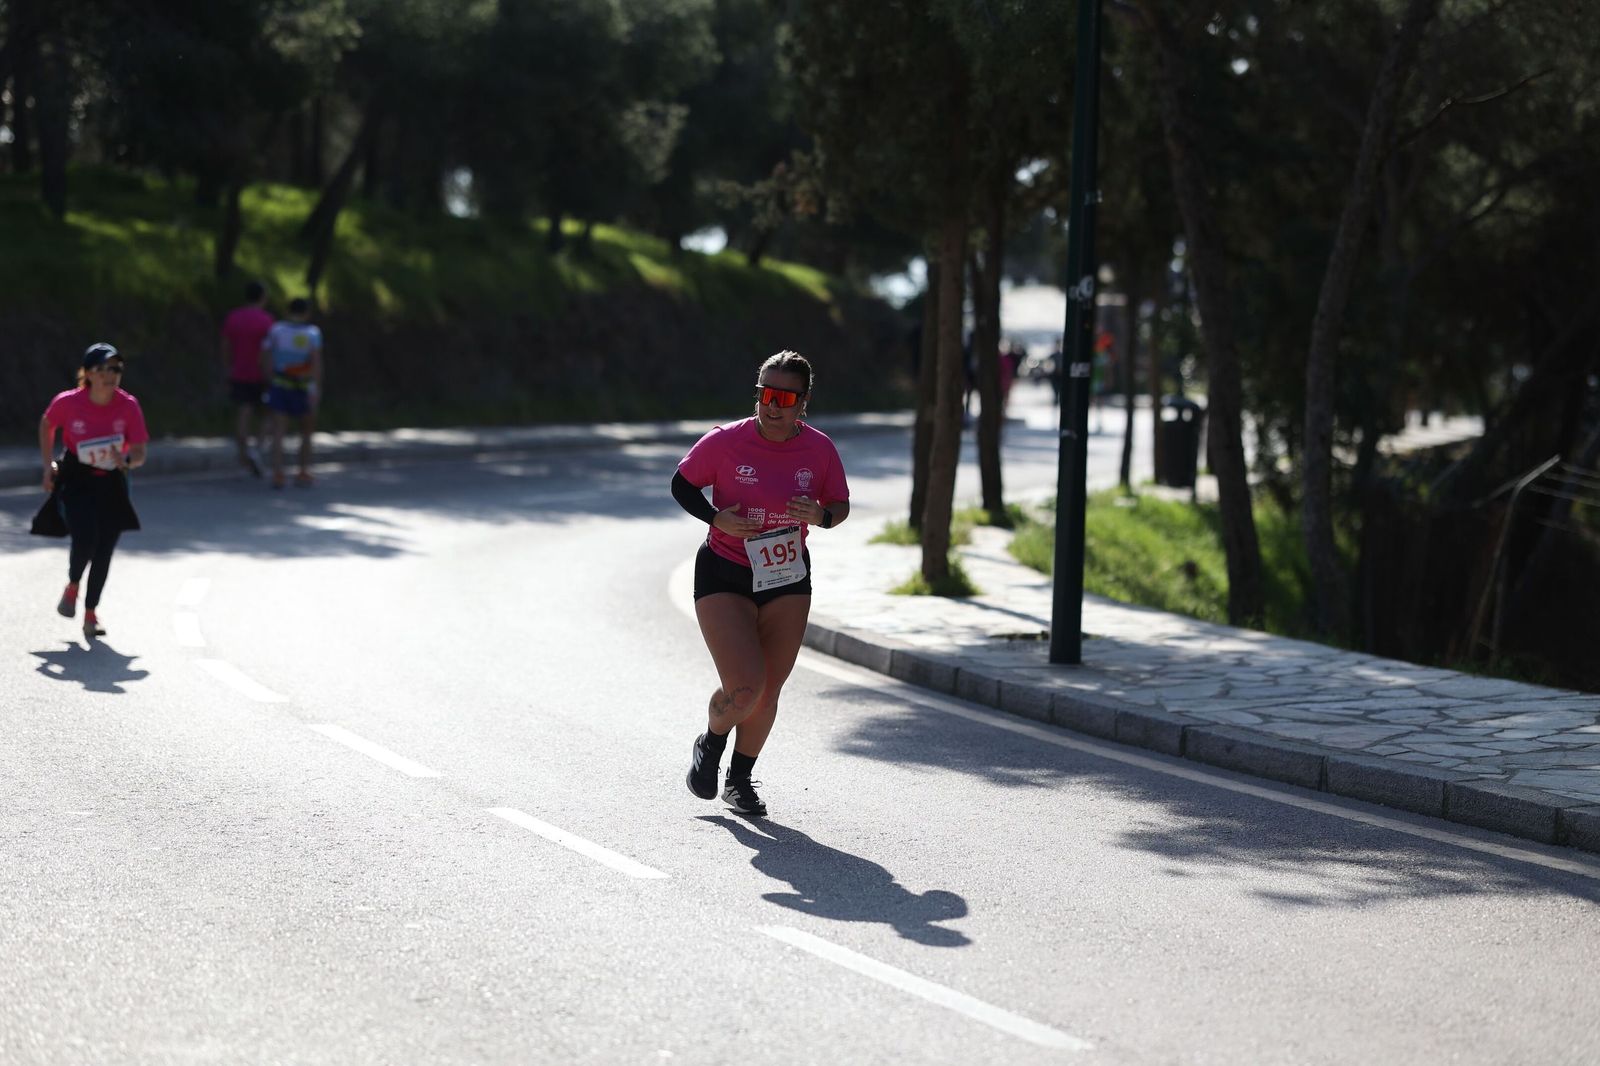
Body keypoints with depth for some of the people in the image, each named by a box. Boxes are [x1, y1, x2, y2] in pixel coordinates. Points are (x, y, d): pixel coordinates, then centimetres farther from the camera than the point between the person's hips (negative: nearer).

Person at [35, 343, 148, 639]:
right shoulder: (68, 402, -15)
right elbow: (47, 426, 7)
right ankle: (72, 588, 13)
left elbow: (140, 453, -11)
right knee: (85, 540, -19)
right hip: (75, 480, -2)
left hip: (111, 484, 2)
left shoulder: (128, 406, -14)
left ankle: (90, 614, 15)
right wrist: (48, 465, 4)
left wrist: (127, 461, -34)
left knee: (104, 551, -1)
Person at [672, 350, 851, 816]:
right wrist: (716, 518, -18)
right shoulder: (726, 441, -14)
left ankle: (740, 778, 32)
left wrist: (821, 516, -18)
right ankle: (711, 741, 19)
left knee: (768, 691, 9)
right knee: (744, 689, -15)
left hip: (788, 580, 3)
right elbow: (681, 484, -1)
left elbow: (840, 506, 5)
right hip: (724, 577, -3)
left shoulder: (820, 449, -6)